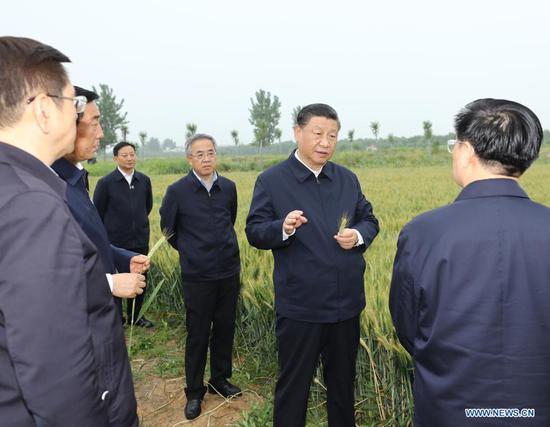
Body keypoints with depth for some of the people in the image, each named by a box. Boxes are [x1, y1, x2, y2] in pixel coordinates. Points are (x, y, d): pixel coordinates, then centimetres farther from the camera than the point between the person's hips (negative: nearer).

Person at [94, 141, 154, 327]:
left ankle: (135, 316, 33)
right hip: (115, 243, -4)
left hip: (140, 241, 4)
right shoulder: (105, 183, -9)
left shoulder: (144, 180, 1)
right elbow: (98, 212, 1)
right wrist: (112, 229, 7)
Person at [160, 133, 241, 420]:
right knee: (198, 335, 7)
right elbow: (167, 228, 7)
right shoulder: (177, 191, -9)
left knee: (225, 329, 13)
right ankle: (194, 391, 24)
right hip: (197, 276, -3)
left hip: (229, 272, 3)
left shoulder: (229, 187, 1)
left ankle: (220, 380, 33)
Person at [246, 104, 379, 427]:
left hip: (346, 303, 4)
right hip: (300, 306, -4)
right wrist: (283, 228, -28)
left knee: (343, 381, 23)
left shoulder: (348, 178, 6)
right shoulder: (271, 180, -7)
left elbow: (370, 220, 10)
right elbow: (254, 232, -7)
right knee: (293, 385, 13)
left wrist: (358, 235, -12)